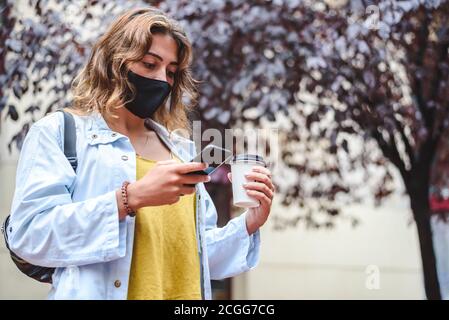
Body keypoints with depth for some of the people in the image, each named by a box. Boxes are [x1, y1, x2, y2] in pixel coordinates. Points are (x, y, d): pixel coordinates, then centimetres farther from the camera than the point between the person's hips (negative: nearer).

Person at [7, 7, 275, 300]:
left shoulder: (182, 150, 13)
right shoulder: (59, 131, -2)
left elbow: (196, 251, 15)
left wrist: (250, 223, -3)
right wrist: (130, 197, -23)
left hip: (185, 294, 5)